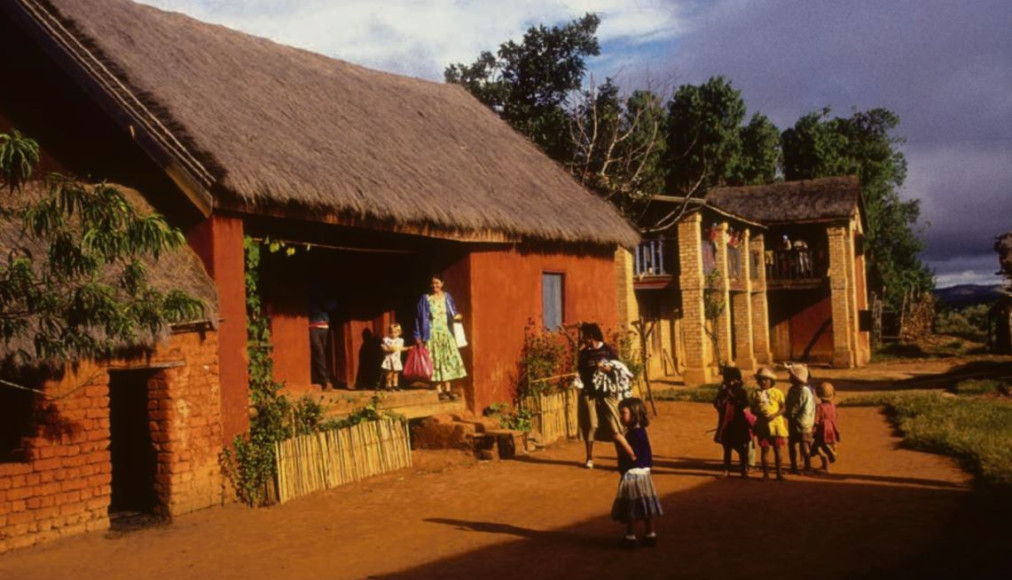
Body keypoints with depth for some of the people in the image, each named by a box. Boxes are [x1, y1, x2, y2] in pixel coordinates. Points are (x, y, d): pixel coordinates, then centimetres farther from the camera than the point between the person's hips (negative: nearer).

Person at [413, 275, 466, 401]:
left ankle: (447, 389, 4)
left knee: (448, 359, -2)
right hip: (432, 334, -3)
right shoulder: (425, 298, 2)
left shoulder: (447, 297, 10)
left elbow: (452, 313, 16)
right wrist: (418, 336, -4)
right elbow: (419, 317, 1)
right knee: (435, 361, -4)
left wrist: (456, 316, -8)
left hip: (446, 333, 3)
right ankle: (439, 390, -1)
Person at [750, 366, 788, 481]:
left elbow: (783, 408, -4)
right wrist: (759, 413, -17)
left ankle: (779, 473, 17)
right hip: (763, 425, 1)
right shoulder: (756, 394, 2)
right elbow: (753, 409, 3)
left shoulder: (777, 392, -2)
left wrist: (774, 415, -20)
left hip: (776, 424, -1)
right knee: (764, 450, 5)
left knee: (777, 449, 7)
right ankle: (766, 473, 14)